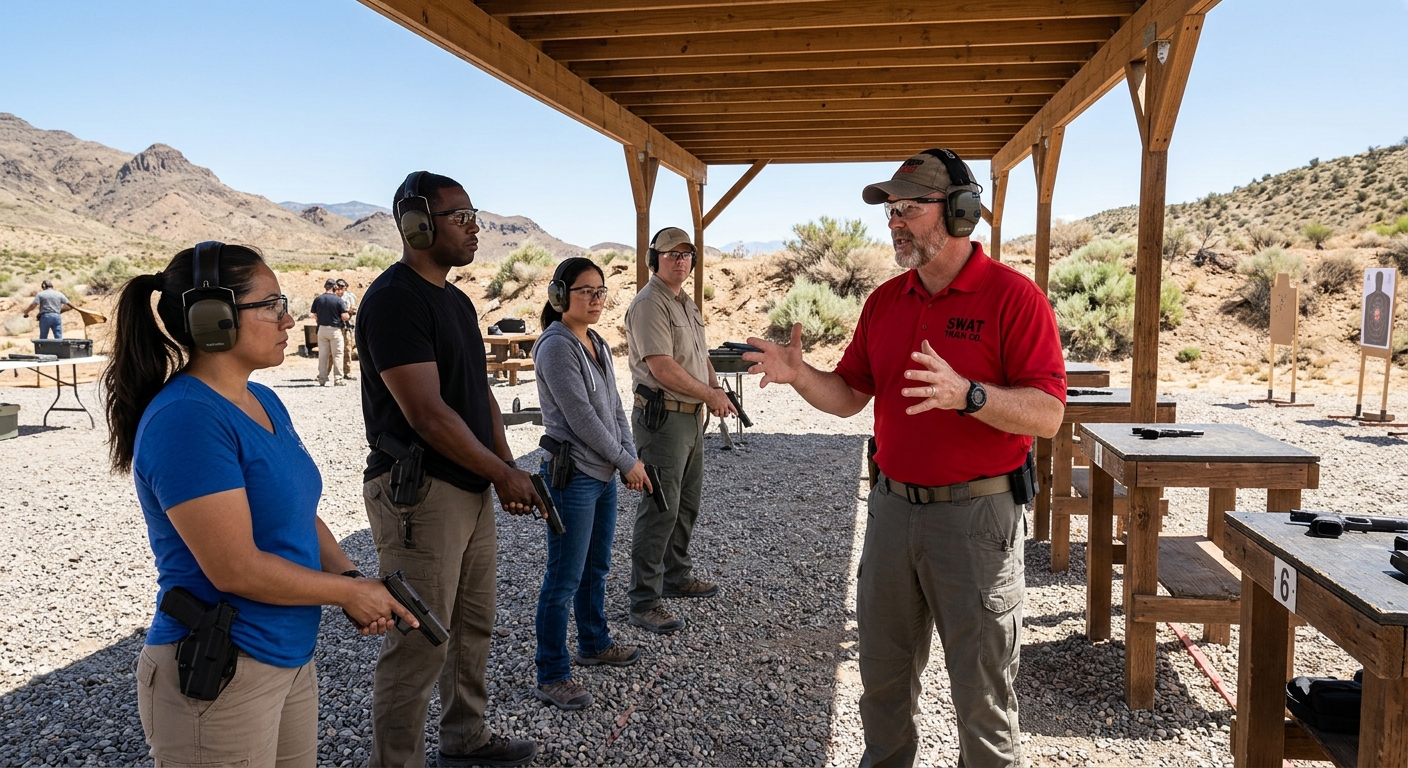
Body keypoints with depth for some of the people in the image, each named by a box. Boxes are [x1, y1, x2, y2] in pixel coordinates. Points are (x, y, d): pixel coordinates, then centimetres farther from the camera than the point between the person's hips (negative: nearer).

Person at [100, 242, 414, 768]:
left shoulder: (263, 402, 6)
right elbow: (237, 569, -24)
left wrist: (351, 578, -6)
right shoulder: (186, 420, -21)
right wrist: (349, 592, -13)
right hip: (216, 679, -8)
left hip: (291, 659, 8)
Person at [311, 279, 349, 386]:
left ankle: (322, 379, 12)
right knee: (337, 355, 2)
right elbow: (344, 316, -14)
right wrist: (349, 317, 7)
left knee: (322, 355, 9)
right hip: (335, 329, -4)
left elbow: (314, 315, 6)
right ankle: (337, 379, 1)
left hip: (322, 329, 4)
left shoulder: (318, 299, 1)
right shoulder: (338, 299, -10)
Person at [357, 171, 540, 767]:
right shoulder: (394, 298, -16)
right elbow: (427, 412, -22)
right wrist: (504, 473, -14)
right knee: (419, 646, -2)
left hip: (472, 489, 10)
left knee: (473, 627, 20)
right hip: (419, 493, -10)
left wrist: (507, 470, 6)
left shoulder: (457, 300, 14)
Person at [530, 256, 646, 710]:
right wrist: (627, 462, -12)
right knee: (565, 580, -2)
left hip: (604, 474, 9)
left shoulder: (597, 344, 11)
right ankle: (551, 677, 8)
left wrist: (630, 456, 1)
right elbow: (581, 417, -19)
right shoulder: (557, 347, -16)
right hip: (573, 476, -9)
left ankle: (594, 644, 38)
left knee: (596, 568, 21)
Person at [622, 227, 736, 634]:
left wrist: (716, 390, 5)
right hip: (662, 417, -10)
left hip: (692, 416, 10)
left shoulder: (687, 304, 17)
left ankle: (677, 577, 34)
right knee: (660, 509, -8)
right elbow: (662, 367, -22)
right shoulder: (649, 304, -15)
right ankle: (644, 602, 0)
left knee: (686, 504, 19)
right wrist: (710, 395, -13)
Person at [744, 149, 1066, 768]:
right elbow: (849, 396, 11)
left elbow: (1047, 414, -18)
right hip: (891, 505, 6)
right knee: (882, 671, 19)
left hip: (975, 514, -6)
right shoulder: (884, 301, 8)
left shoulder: (1013, 296, -11)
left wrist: (966, 393, -33)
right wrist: (800, 376, -9)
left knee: (981, 688, 9)